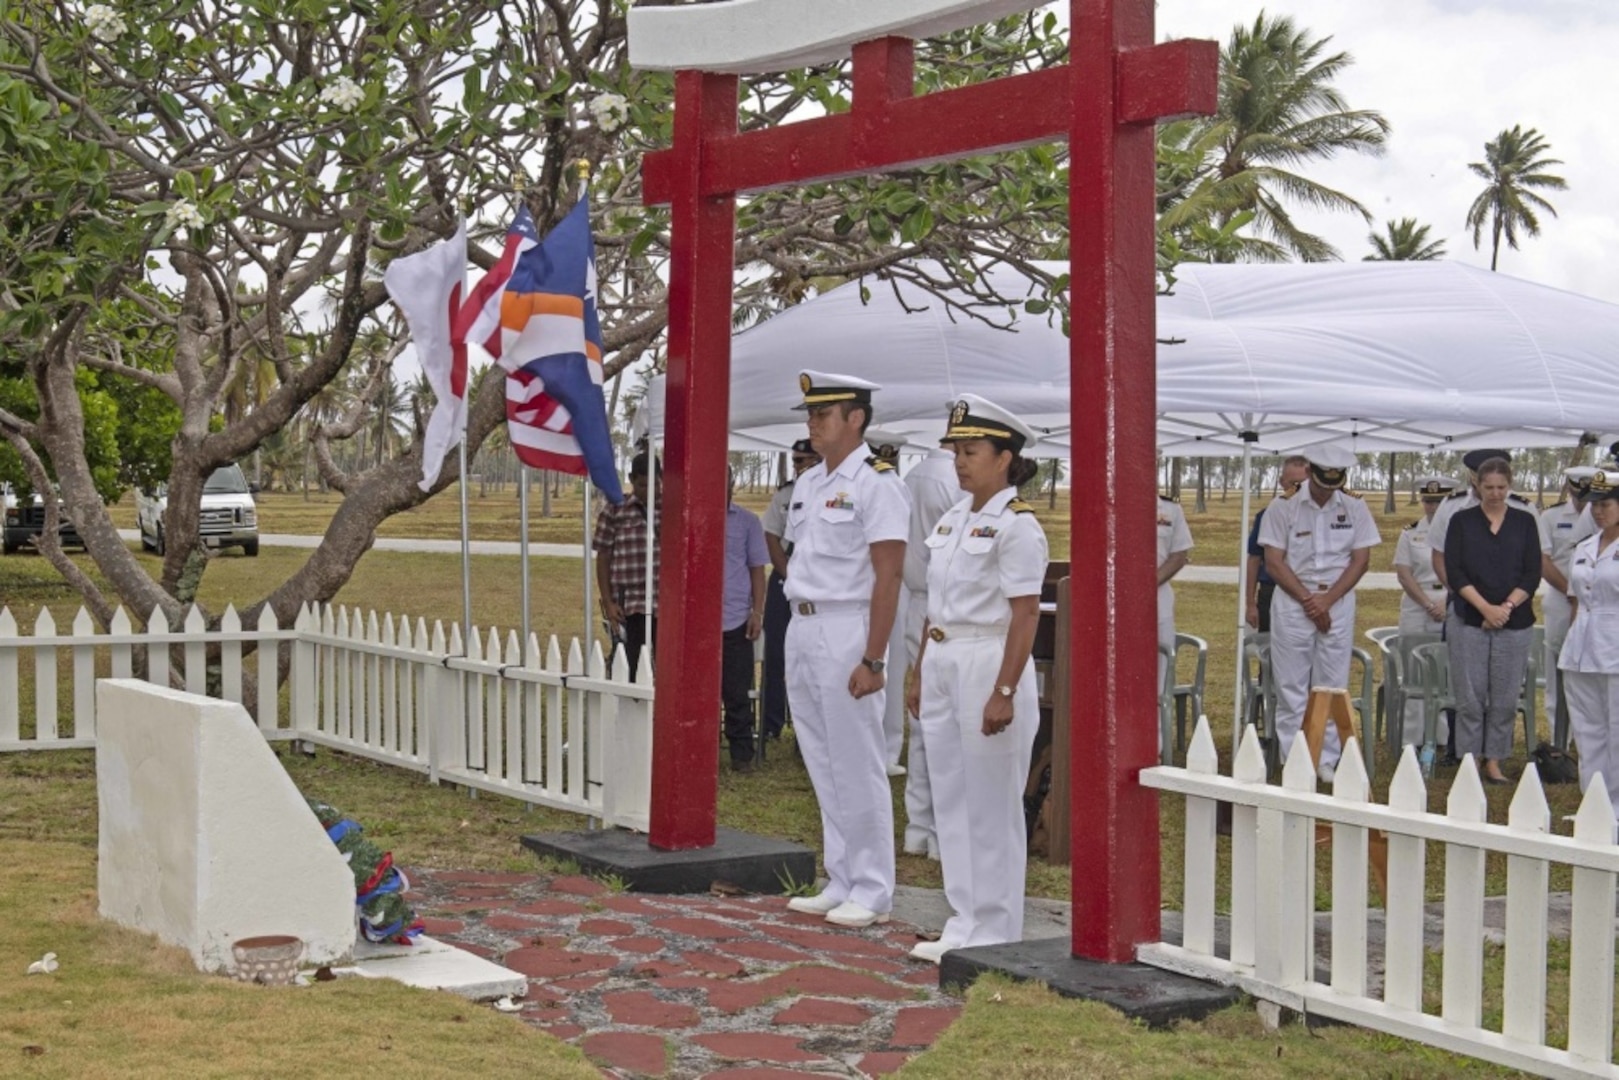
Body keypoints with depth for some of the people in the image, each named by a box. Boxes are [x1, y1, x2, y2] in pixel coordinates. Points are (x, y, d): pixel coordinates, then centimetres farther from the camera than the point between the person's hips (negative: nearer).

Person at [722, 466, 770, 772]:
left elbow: (757, 570, 8)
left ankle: (741, 753, 10)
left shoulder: (747, 521, 7)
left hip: (736, 620, 0)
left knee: (737, 693, 3)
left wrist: (758, 612, 0)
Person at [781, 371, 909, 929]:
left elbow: (887, 578, -15)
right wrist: (796, 636, 14)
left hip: (847, 631, -8)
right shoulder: (806, 483, 15)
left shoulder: (876, 483, -10)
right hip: (802, 628, 9)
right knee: (823, 767, 12)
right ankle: (841, 883, 20)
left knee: (858, 767, -3)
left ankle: (872, 893, 4)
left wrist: (872, 660, -19)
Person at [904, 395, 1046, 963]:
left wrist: (1004, 692, -21)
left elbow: (1025, 615, -16)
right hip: (942, 665, 9)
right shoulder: (952, 519, 13)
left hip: (988, 664, -9)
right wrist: (919, 673, 17)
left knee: (991, 809, -1)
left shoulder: (1016, 525, -12)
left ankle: (994, 933, 8)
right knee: (951, 802, 12)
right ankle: (964, 923, 21)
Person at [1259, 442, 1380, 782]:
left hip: (1338, 603, 2)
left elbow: (1361, 560, 1)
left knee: (1332, 687, 4)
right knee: (1291, 687, 0)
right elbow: (1274, 562, -6)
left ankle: (1326, 760, 10)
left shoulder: (1354, 508, 1)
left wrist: (1327, 600, -9)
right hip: (1292, 601, -2)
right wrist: (1307, 600, -12)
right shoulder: (1283, 508, -5)